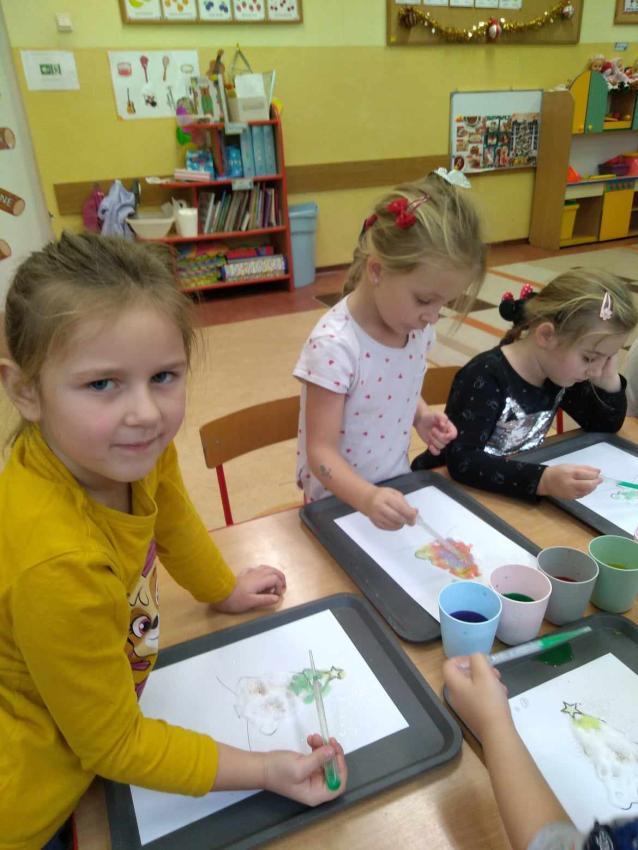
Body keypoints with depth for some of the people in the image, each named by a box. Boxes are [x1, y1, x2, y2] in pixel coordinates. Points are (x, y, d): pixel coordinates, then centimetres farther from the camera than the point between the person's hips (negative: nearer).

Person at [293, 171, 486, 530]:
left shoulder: (418, 328, -6)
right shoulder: (335, 345, -27)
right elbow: (321, 452, -24)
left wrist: (422, 416, -7)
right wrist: (368, 498, -39)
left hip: (394, 489, 4)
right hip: (339, 503, -4)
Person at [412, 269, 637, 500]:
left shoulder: (559, 372, -3)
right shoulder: (485, 378, -25)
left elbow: (606, 425, 10)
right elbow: (462, 461, -34)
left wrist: (609, 379, -9)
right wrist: (543, 480, -43)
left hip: (512, 494, 6)